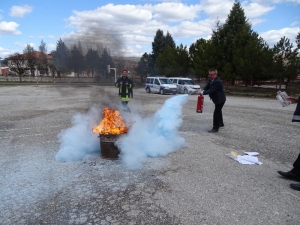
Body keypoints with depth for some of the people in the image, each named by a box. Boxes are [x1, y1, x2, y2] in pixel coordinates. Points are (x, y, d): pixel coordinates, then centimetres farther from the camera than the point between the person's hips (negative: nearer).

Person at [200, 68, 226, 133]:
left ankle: (215, 128, -4)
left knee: (216, 113, -11)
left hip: (220, 99, -11)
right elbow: (207, 86, 1)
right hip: (217, 99, 11)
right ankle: (221, 123, 46)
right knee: (218, 111, 25)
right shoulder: (211, 80, 2)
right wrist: (203, 91, -20)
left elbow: (211, 90, -34)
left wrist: (203, 93, -38)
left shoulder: (217, 82, -28)